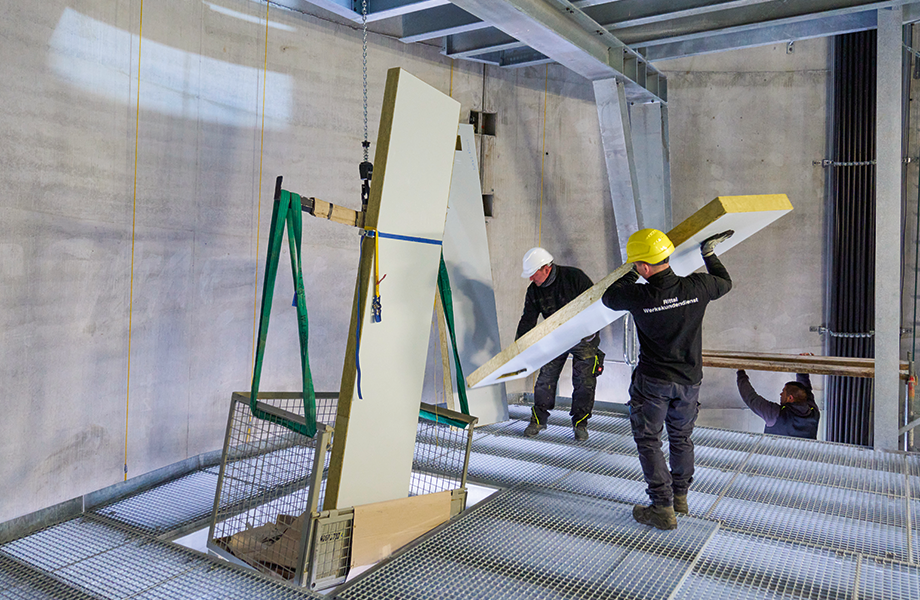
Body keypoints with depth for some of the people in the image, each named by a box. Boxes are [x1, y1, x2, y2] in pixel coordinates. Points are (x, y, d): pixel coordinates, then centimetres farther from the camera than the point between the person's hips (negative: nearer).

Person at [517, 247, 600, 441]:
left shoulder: (574, 276, -19)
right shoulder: (533, 291, -6)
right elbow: (528, 320, -2)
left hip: (583, 338, -3)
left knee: (584, 380, 0)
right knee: (546, 378, 3)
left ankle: (580, 423, 15)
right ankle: (538, 420, 18)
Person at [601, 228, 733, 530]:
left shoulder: (638, 296, -22)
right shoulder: (697, 287, -13)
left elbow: (608, 297, 0)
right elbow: (725, 283, 11)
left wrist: (632, 274, 11)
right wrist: (709, 252, 23)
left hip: (653, 382, -4)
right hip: (690, 381, 4)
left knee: (648, 442, 9)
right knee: (681, 438, 21)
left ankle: (663, 509, 9)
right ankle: (680, 497, 35)